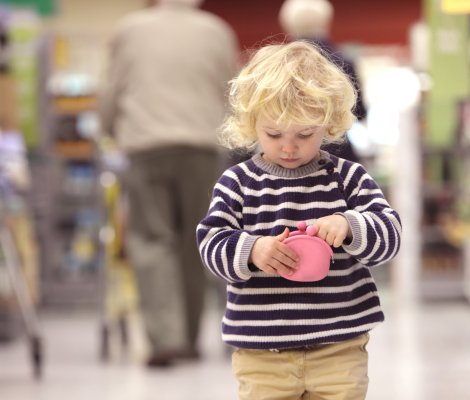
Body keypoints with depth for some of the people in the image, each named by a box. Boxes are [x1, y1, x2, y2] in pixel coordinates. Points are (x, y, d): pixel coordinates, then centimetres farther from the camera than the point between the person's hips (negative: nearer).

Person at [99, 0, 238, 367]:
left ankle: (165, 336, -18)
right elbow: (232, 95, 13)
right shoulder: (217, 31, 9)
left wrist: (112, 129, 31)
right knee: (193, 243, 9)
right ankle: (189, 339, 13)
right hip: (201, 144, 1)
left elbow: (113, 92, 13)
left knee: (151, 240, -3)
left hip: (147, 144, -1)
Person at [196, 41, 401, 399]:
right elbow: (212, 244, -4)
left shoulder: (348, 177, 2)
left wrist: (349, 227, -25)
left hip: (339, 347, 0)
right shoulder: (237, 183, 2)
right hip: (261, 352, 0)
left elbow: (389, 233, -5)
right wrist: (252, 250, -24)